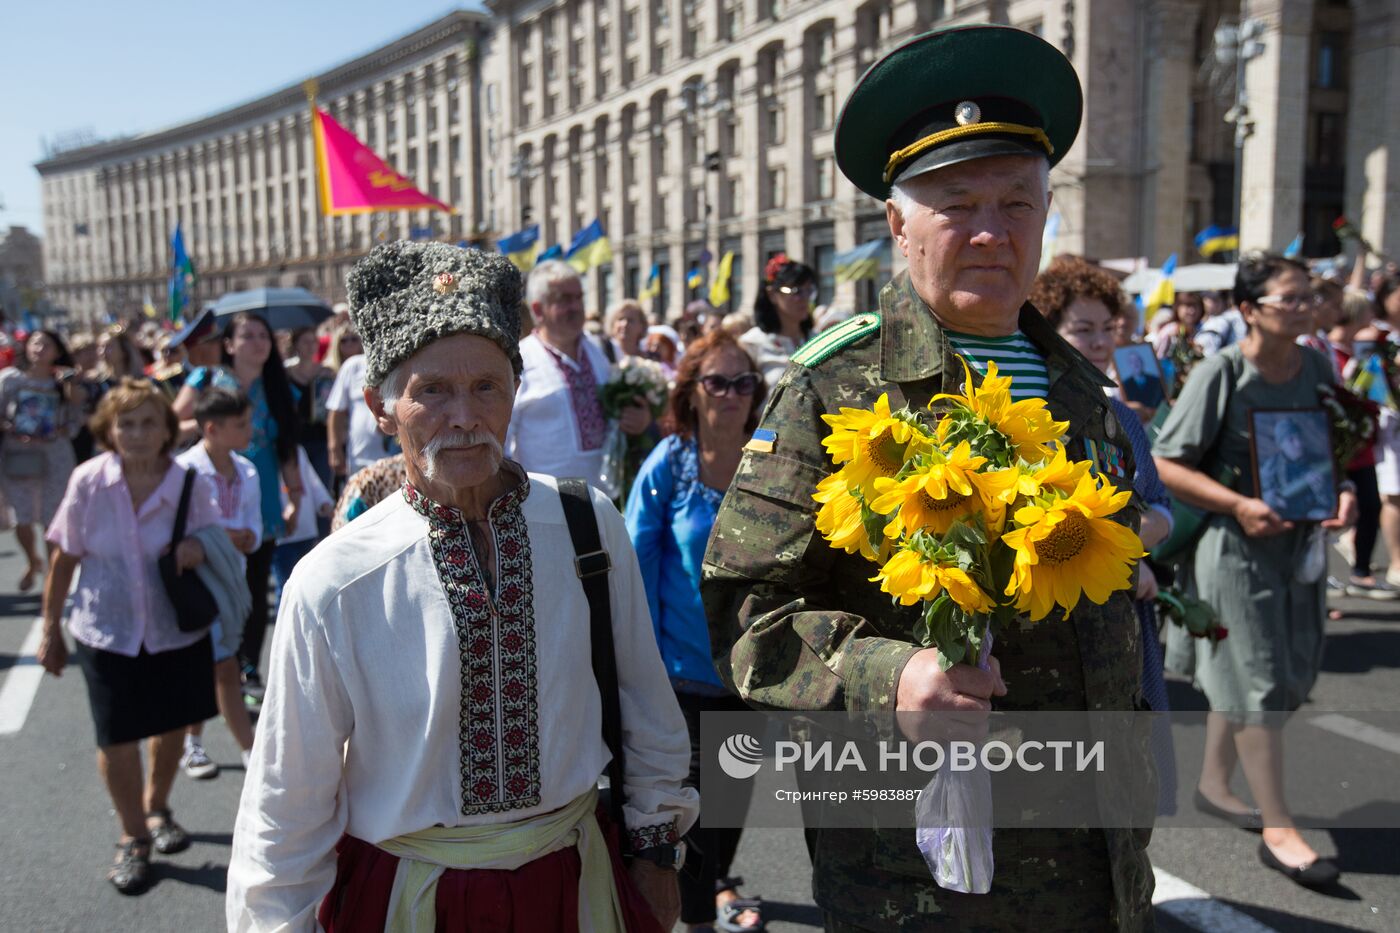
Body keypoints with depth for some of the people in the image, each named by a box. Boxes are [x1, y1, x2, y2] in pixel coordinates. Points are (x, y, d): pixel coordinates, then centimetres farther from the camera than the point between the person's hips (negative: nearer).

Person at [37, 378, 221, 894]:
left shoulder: (191, 484, -13)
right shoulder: (88, 481, -13)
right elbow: (64, 558, -3)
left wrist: (197, 551, -26)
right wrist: (51, 627, 2)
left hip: (176, 627, 1)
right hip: (107, 631, -1)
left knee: (172, 724, 17)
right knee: (117, 739, 4)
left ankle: (156, 807, 46)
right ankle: (133, 837, 28)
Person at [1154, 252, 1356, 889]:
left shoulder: (1317, 367, 2)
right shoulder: (1221, 373, -16)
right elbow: (1164, 464, -16)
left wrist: (1343, 493, -5)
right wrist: (1239, 506, -23)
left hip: (1298, 542, 7)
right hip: (1234, 546, -7)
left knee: (1289, 675, 17)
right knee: (1256, 683, -1)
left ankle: (1213, 783, 36)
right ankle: (1278, 828, 10)